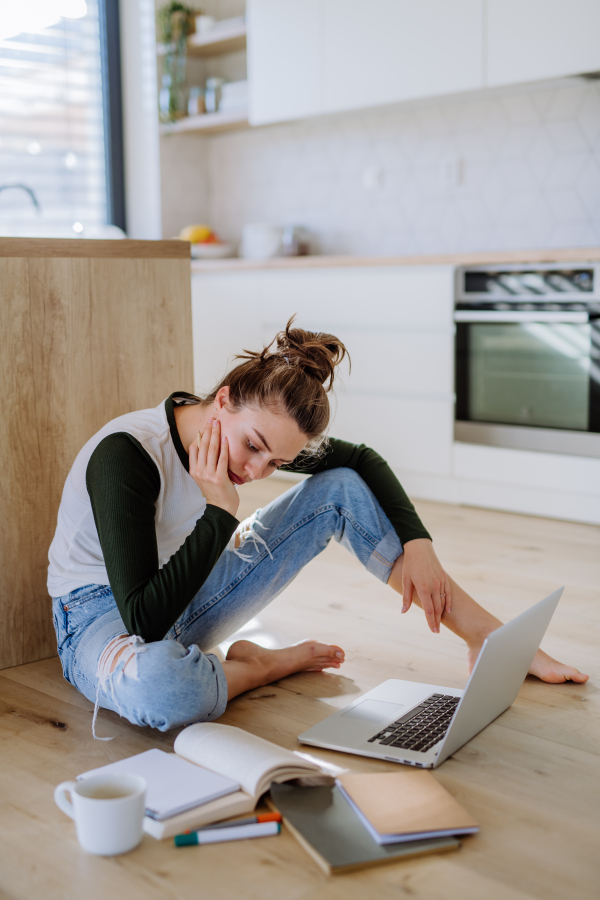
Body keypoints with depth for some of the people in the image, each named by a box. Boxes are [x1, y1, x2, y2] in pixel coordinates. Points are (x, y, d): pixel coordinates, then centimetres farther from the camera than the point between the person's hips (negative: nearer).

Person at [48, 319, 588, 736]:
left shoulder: (260, 431, -12)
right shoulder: (125, 455, -32)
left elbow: (363, 460, 3)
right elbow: (144, 619, -36)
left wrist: (417, 544, -8)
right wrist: (220, 513, -35)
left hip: (185, 600, 6)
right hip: (103, 614, -5)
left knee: (342, 488, -7)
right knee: (160, 687, -46)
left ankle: (491, 637, -2)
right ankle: (270, 665, -11)